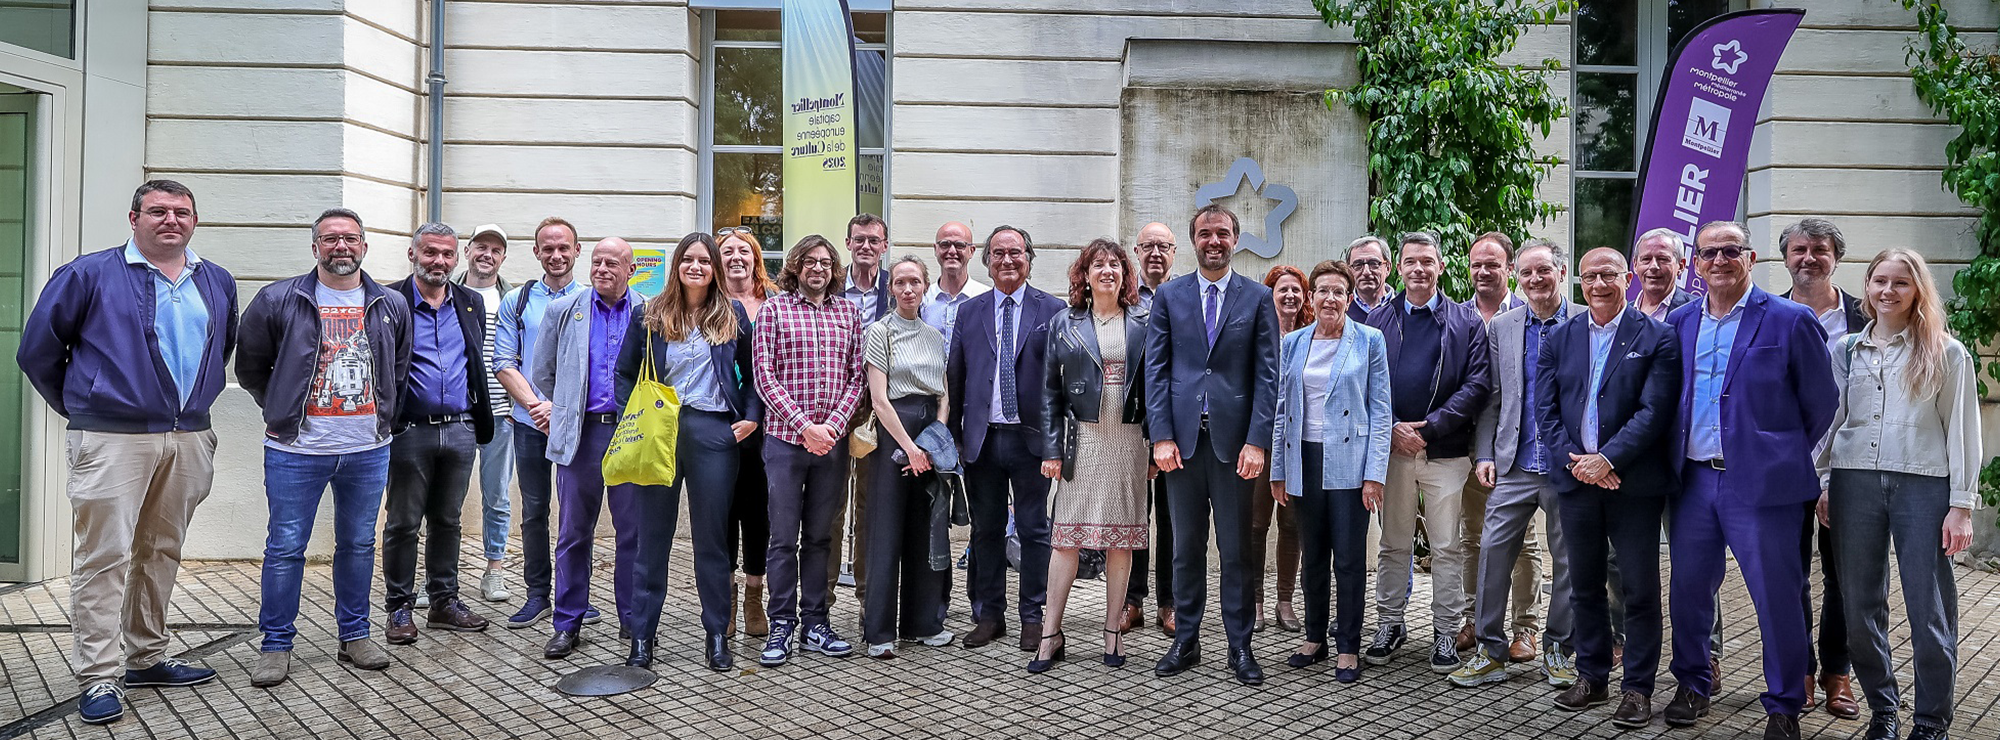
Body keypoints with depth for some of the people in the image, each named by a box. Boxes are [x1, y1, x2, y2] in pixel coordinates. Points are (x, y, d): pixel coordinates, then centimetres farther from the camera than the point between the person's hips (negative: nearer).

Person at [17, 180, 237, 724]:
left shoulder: (218, 284, 12)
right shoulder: (88, 275, -2)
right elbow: (37, 351, 3)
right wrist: (80, 408, 8)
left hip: (189, 441, 5)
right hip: (112, 440, -5)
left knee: (161, 552, 13)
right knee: (104, 556, -5)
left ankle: (147, 658, 25)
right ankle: (98, 678, 0)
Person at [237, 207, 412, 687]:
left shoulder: (391, 306, 7)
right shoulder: (279, 300, -2)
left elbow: (401, 369, 19)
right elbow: (250, 365, 8)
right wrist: (280, 410, 6)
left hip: (368, 450, 3)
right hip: (296, 450, -2)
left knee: (359, 544, 11)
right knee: (286, 547, 1)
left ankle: (355, 637, 23)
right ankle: (276, 646, 13)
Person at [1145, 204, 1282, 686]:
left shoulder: (1258, 298, 4)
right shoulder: (1168, 296, 7)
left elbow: (1266, 374, -1)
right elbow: (1156, 370, 3)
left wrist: (1256, 441, -10)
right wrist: (1161, 437, -6)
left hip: (1234, 440, -1)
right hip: (1182, 439, 1)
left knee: (1236, 549, 5)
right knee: (1186, 546, 9)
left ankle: (1239, 646, 15)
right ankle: (1185, 641, 19)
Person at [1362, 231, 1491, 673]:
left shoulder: (1466, 322, 4)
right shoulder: (1378, 319, 9)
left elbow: (1478, 383, -4)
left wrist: (1429, 427, -13)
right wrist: (1391, 429, -9)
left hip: (1445, 450, -1)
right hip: (1392, 447, 2)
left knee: (1447, 547, 3)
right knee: (1393, 544, 10)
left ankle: (1446, 632, 12)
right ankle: (1389, 624, 21)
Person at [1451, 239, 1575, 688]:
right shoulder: (1501, 327, 8)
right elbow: (1491, 399, 9)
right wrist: (1483, 454, 1)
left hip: (1570, 466, -2)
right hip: (1513, 466, 2)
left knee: (1568, 562, 8)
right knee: (1493, 553, -1)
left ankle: (1557, 652, 22)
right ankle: (1490, 651, 9)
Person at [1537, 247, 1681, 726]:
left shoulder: (1656, 339, -3)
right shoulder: (1559, 340, 9)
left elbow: (1653, 413, -11)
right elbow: (1546, 410, 5)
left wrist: (1607, 459, -18)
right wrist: (1574, 460, -9)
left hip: (1634, 483, -4)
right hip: (1576, 480, 4)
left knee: (1640, 590, 3)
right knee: (1585, 587, 13)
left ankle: (1637, 688, 13)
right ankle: (1591, 678, 25)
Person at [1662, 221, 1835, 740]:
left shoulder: (1790, 321, -4)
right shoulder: (1679, 323, 10)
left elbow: (1821, 404, 1)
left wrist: (1786, 457, 6)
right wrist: (1675, 459, 13)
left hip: (1761, 484, -4)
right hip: (1693, 480, 4)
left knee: (1777, 599, 2)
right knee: (1688, 591, 11)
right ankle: (1693, 686, 29)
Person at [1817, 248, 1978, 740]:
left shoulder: (1947, 354, 5)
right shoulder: (1847, 350, 12)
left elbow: (1963, 432, 2)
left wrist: (1961, 505, -4)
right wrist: (1823, 485, 6)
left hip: (1924, 485, -3)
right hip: (1854, 483, 3)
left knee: (1929, 610, -2)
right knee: (1861, 607, 6)